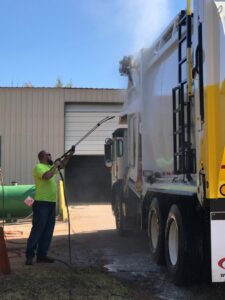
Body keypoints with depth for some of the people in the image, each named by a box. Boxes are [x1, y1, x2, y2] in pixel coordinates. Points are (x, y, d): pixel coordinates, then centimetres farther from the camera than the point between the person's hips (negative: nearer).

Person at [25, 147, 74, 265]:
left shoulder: (50, 167, 18)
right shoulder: (38, 167, -9)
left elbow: (62, 165, 31)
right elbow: (47, 176, -28)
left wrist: (70, 154, 20)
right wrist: (55, 166, -14)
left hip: (51, 203, 9)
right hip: (41, 203, -9)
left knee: (48, 230, 9)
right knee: (37, 229, -8)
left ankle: (42, 254, 15)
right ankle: (29, 255, -4)